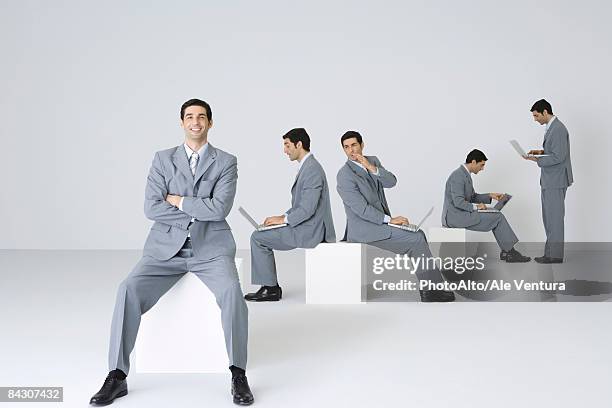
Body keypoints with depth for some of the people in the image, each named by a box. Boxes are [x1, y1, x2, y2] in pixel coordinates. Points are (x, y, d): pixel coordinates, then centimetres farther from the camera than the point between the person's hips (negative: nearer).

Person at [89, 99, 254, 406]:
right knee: (129, 290, -22)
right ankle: (117, 376, -11)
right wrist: (198, 211, -7)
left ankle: (238, 374, -16)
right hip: (167, 248, 2)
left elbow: (220, 208, -11)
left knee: (232, 292, -30)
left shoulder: (226, 162, 4)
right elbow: (151, 208, -4)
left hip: (210, 248, -1)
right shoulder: (163, 159, 8)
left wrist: (178, 201, -6)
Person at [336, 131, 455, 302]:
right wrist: (389, 220, -16)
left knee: (419, 235, 3)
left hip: (379, 222, 8)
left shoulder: (372, 160, 8)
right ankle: (433, 289, -3)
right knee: (416, 240, -13)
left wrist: (372, 168, -20)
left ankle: (428, 289, 4)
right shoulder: (345, 175, -15)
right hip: (364, 230, -8)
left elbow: (391, 182, -7)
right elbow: (362, 209, -20)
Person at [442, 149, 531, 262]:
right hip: (455, 216, -10)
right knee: (498, 217, -8)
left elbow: (472, 197, 22)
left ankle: (506, 251, 6)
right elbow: (458, 202, -24)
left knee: (498, 216, 7)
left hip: (460, 214, 10)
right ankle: (510, 252, 2)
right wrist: (476, 206, -13)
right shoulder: (458, 176, -17)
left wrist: (490, 196, 9)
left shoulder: (465, 174, 15)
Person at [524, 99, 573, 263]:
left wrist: (537, 159, -19)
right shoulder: (551, 127, 13)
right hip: (549, 180, 10)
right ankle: (551, 250, 20)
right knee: (549, 216, 13)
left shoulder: (558, 129, -17)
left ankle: (555, 255, 4)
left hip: (556, 180, -10)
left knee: (554, 217, -3)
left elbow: (558, 156, -22)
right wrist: (542, 151, 9)